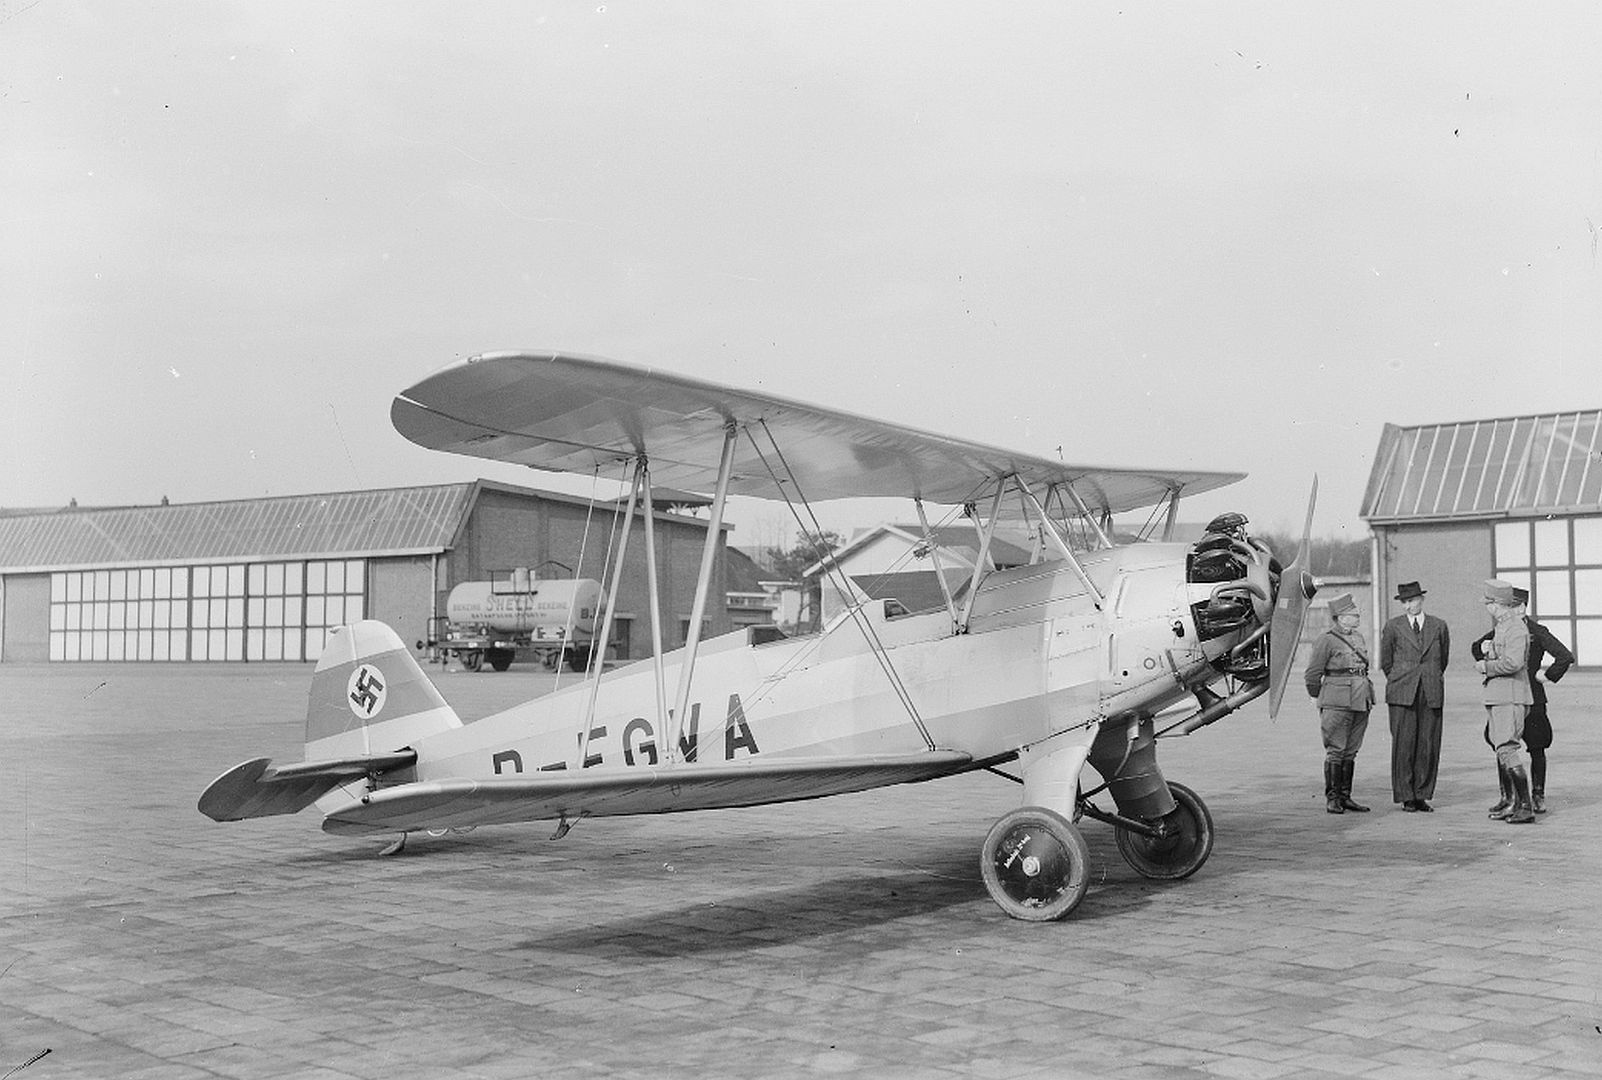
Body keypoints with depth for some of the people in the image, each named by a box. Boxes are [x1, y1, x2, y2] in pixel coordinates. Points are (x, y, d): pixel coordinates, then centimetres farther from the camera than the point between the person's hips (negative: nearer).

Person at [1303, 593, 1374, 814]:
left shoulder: (1358, 638, 14)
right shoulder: (1326, 640, -9)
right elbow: (1312, 674, -5)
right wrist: (1319, 697, 6)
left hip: (1360, 702, 7)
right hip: (1337, 703, -7)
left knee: (1351, 752, 9)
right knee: (1335, 751, -4)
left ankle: (1345, 797, 15)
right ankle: (1332, 799, 1)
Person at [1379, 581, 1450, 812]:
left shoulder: (1439, 626, 8)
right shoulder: (1393, 626, 4)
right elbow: (1385, 662, 14)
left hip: (1431, 695, 1)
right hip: (1402, 696, -1)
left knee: (1429, 746, 0)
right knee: (1403, 745, -4)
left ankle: (1422, 795, 9)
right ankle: (1406, 797, 2)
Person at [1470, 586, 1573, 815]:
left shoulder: (1538, 632, -8)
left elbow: (1566, 657, -11)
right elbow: (1475, 648, 21)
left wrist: (1546, 675, -10)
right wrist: (1483, 647, 0)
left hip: (1531, 698, -4)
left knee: (1537, 749, 7)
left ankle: (1538, 796, 20)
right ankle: (1508, 798, 6)